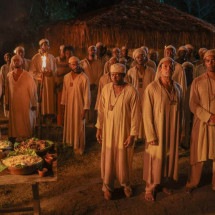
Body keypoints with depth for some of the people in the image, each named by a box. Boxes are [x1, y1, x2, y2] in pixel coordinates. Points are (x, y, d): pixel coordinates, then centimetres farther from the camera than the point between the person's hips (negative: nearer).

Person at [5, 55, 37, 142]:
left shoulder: (27, 75, -9)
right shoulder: (9, 75, 2)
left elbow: (33, 90, -8)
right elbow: (7, 90, 7)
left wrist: (34, 103, -8)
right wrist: (7, 102, 7)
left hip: (25, 104, -3)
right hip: (13, 104, 3)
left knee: (26, 123, 6)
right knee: (14, 123, 9)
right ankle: (13, 140, 19)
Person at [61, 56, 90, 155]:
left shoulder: (84, 78, -16)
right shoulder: (66, 77, 0)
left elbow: (87, 94, -14)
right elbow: (64, 91, 9)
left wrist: (85, 109, -15)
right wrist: (63, 104, 11)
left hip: (79, 106, -5)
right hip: (69, 105, 5)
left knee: (79, 126, 7)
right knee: (69, 125, 17)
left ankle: (79, 147, 21)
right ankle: (69, 142, 36)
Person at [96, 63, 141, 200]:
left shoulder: (131, 91, -14)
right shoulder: (106, 88, -3)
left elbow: (135, 115, -12)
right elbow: (101, 110, 4)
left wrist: (132, 134, -13)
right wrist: (99, 128, 4)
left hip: (124, 131, -2)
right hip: (108, 130, 3)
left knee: (124, 160, 12)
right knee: (108, 159, 11)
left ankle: (126, 184, 35)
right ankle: (107, 186, 29)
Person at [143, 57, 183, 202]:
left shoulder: (177, 88, 1)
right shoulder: (152, 88, -14)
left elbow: (179, 111, 6)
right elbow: (147, 114, -13)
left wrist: (179, 131, 7)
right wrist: (151, 135, -15)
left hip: (172, 132, 5)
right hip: (157, 131, -4)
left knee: (170, 157, 16)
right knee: (155, 159, 8)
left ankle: (164, 182, 38)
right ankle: (151, 188, 27)